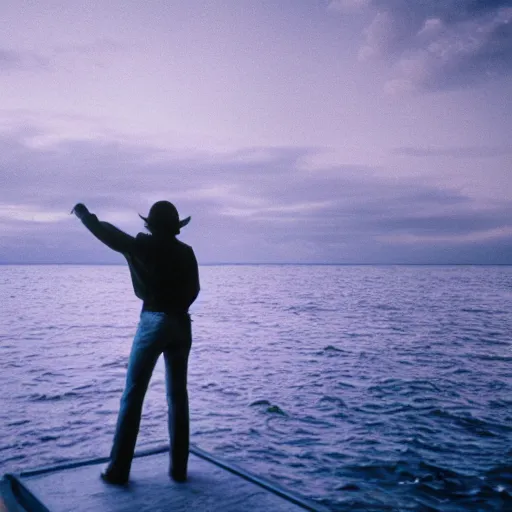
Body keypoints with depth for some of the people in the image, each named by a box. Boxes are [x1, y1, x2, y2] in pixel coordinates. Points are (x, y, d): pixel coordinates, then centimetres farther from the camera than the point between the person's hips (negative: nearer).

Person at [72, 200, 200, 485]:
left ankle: (118, 469, 7)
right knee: (178, 396, 10)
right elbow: (193, 290, 10)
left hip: (152, 322, -4)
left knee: (133, 395, 3)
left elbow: (111, 235, 5)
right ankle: (178, 468, 14)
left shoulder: (145, 247, -5)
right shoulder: (186, 252, 5)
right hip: (181, 325, 4)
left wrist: (84, 214, 21)